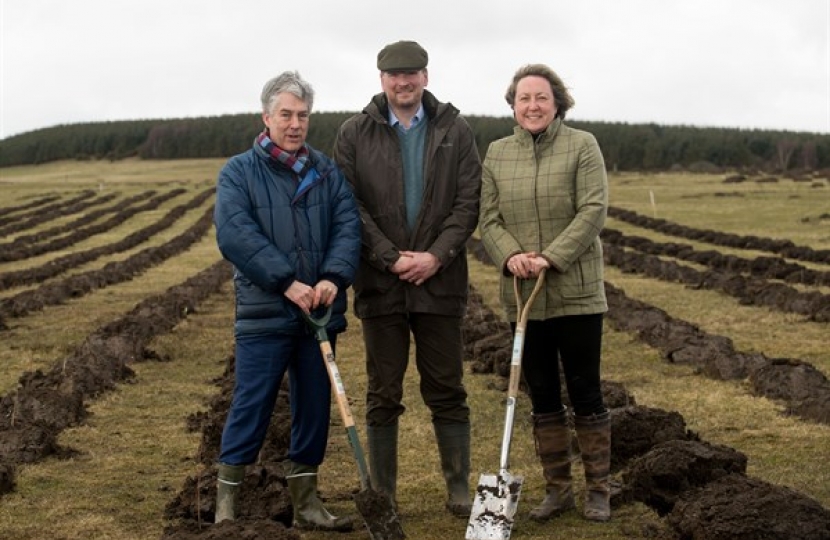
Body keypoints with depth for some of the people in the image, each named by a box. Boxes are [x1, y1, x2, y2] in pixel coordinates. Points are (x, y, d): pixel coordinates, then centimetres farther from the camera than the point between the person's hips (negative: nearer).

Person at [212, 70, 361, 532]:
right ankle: (226, 505, 8)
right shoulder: (239, 172, 0)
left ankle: (306, 501, 23)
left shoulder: (327, 171, 10)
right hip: (265, 314, -4)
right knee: (251, 408, -2)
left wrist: (333, 277, -19)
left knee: (315, 407, 11)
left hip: (319, 311, 4)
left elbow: (348, 225, 0)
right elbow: (235, 234, -13)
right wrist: (287, 282, -21)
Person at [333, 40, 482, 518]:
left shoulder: (455, 130, 5)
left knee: (447, 391, 8)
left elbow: (469, 202, 0)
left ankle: (460, 489, 18)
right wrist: (391, 258, -12)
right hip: (381, 282, 0)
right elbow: (349, 207, -3)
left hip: (441, 282, 0)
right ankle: (383, 493, 17)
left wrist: (437, 256, -12)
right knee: (384, 394, 8)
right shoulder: (355, 134, 3)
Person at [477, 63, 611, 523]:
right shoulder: (496, 153, 7)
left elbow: (594, 211, -12)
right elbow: (488, 219, 4)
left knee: (585, 391, 3)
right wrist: (510, 255, -16)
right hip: (523, 296, 4)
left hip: (576, 293, -4)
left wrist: (551, 257, -20)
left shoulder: (582, 146, -4)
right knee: (541, 396, 10)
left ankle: (598, 489, 15)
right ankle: (557, 489, 22)